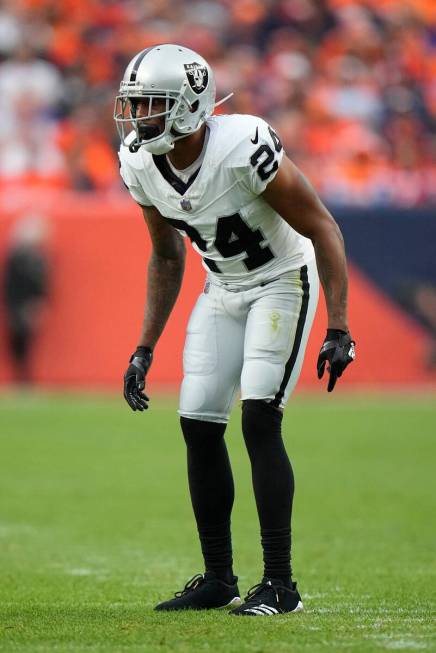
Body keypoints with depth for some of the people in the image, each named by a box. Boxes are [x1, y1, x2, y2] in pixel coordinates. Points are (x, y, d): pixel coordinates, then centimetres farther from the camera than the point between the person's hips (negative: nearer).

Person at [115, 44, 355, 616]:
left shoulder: (244, 150, -30)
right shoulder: (140, 165, -9)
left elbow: (323, 230, -21)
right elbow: (167, 257, 8)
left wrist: (338, 328, -24)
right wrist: (145, 348, 6)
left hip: (282, 283, -6)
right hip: (223, 292, 7)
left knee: (259, 420, -18)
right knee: (199, 425, 0)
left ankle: (280, 584, -13)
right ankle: (217, 578, 15)